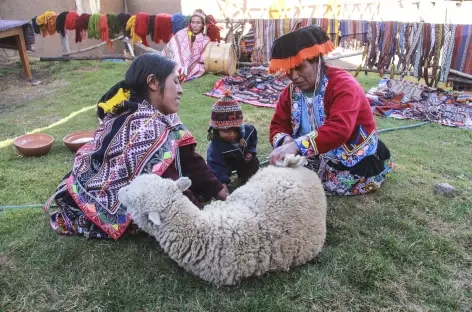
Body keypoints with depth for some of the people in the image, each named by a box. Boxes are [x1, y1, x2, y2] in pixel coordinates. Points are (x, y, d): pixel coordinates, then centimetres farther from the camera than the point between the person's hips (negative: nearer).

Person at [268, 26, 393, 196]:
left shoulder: (343, 85, -23)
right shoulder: (291, 92, -1)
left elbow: (339, 129, -38)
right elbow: (278, 126, -1)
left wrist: (297, 146, -48)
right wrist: (286, 141, -26)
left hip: (355, 165, -6)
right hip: (318, 160, 7)